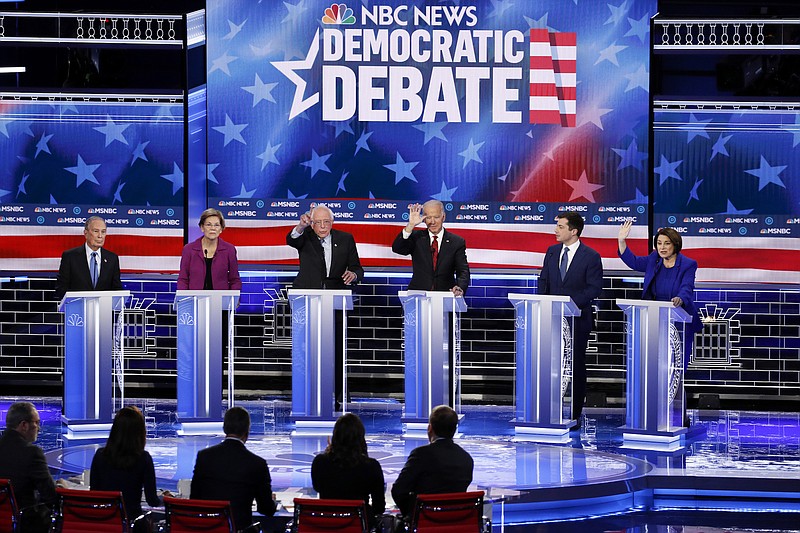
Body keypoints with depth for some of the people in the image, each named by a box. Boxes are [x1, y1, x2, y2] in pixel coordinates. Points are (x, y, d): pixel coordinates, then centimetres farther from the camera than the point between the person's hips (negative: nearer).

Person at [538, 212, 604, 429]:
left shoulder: (591, 257, -6)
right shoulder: (552, 252, 10)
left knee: (576, 366, 1)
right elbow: (543, 281, 14)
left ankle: (574, 416, 7)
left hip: (577, 319, -4)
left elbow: (594, 288, -10)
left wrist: (572, 303, -20)